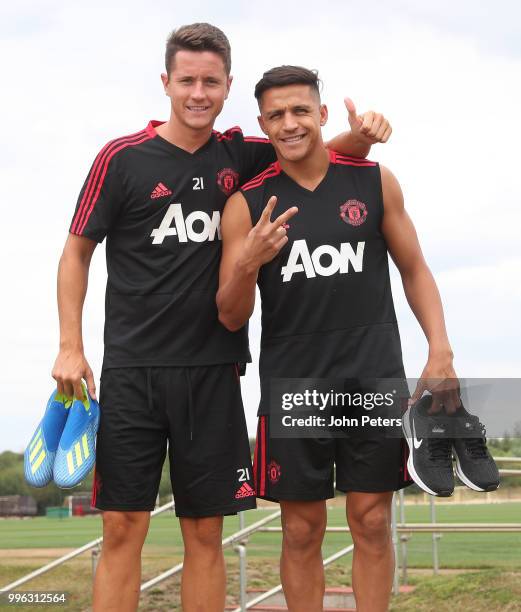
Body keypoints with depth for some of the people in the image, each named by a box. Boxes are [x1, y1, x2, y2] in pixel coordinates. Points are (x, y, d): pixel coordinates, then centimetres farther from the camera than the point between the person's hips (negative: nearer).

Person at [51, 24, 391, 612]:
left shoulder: (240, 157, 7)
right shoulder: (122, 158, -1)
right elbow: (76, 253, 5)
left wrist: (360, 134, -5)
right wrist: (70, 348, -3)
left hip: (213, 370, 3)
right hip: (132, 368, -2)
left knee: (205, 533, 6)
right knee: (123, 527, -4)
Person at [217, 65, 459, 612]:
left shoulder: (374, 181, 3)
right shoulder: (247, 205, 1)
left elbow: (414, 270, 11)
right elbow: (231, 317, 0)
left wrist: (440, 350, -2)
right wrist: (248, 263, -20)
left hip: (374, 380, 0)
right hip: (292, 385, 0)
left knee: (371, 523, 4)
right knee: (301, 531, 4)